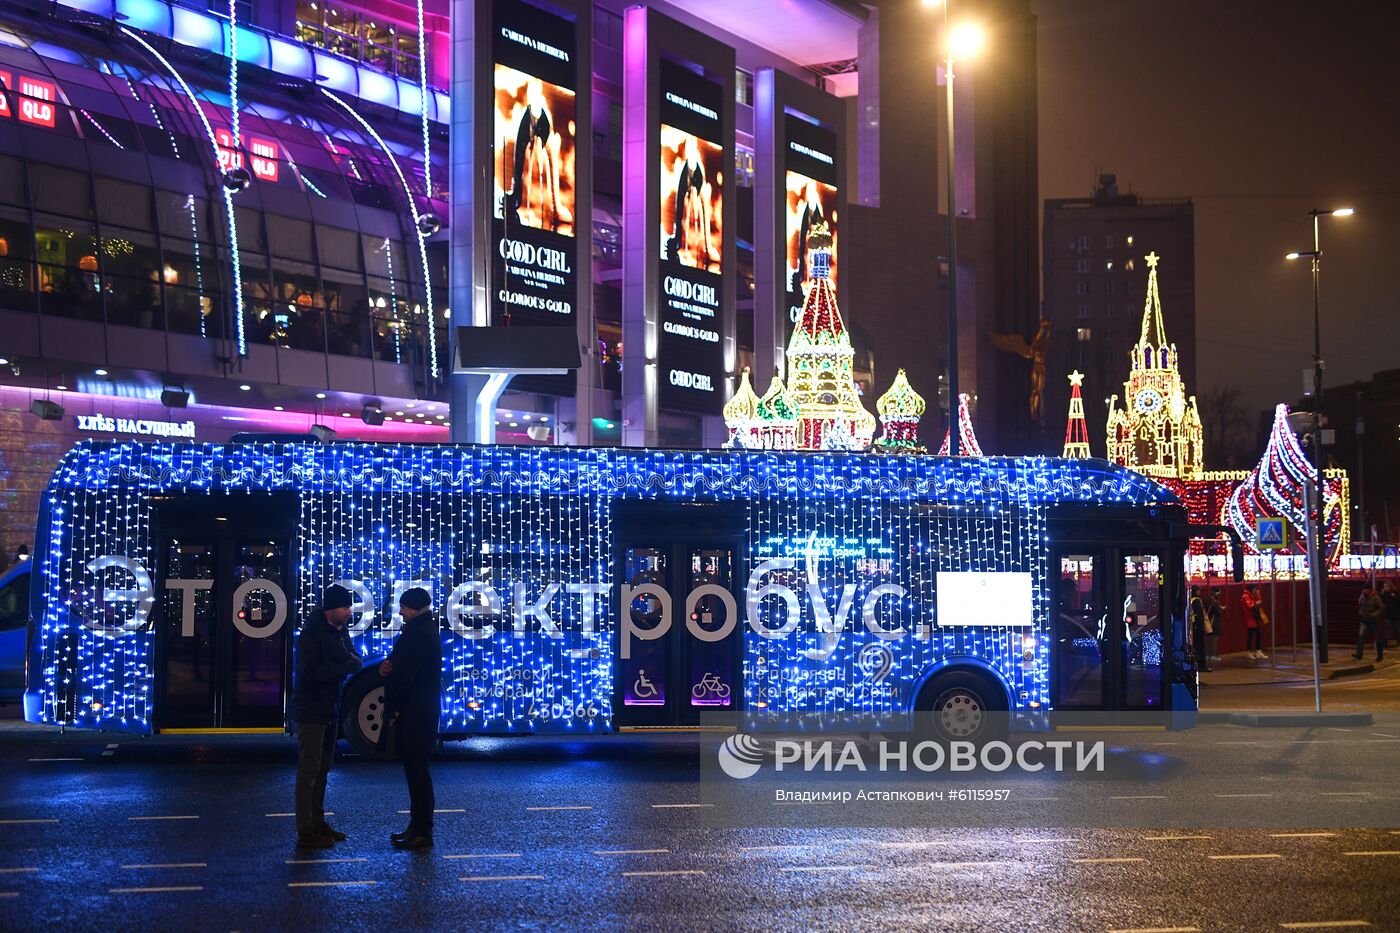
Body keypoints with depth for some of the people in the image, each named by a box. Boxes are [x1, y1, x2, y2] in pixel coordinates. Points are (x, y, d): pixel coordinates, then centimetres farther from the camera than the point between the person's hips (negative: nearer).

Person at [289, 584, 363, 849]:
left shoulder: (339, 630, 9)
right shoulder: (311, 633, -17)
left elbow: (355, 659, 8)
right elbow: (310, 672, -25)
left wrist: (352, 660, -15)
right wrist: (346, 666, -22)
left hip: (330, 710, 9)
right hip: (311, 712, -9)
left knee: (322, 769, 15)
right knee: (309, 769, -5)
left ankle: (318, 822, 25)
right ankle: (305, 832, -2)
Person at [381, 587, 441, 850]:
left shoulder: (420, 634, -18)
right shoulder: (423, 630, 16)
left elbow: (405, 674, -21)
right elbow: (399, 662, 19)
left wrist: (394, 708, -10)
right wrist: (386, 666, -4)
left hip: (416, 714, -10)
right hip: (417, 712, 10)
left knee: (416, 770, -7)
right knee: (415, 770, 14)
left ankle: (422, 833, -3)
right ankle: (418, 826, 21)